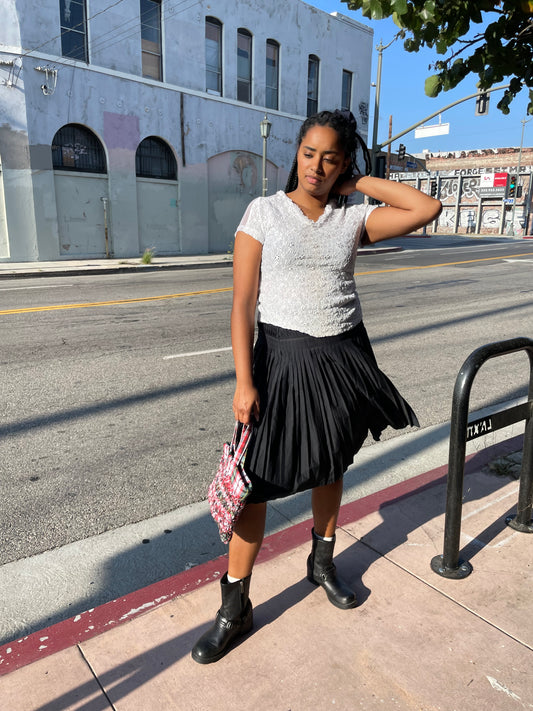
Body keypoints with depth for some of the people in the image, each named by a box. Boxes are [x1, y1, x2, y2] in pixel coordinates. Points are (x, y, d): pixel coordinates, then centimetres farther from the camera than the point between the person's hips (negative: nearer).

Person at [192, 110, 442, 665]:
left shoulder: (354, 218, 4)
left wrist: (360, 182, 0)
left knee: (330, 465, 18)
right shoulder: (264, 211, -4)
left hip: (343, 355, 4)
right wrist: (244, 381, -15)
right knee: (256, 480, -2)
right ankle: (235, 607, 17)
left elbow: (427, 209, -4)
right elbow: (243, 302, -9)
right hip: (282, 356, -3)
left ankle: (322, 563, 44)